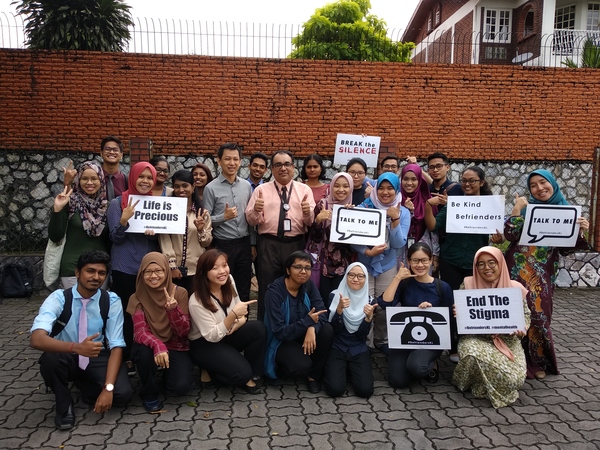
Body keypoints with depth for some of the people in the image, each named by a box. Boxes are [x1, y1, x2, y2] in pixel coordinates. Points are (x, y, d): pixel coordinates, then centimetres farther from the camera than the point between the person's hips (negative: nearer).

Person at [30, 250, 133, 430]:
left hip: (98, 358, 1)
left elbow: (116, 346, -16)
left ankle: (84, 384, 9)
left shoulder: (112, 301, -13)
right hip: (68, 358, -1)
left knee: (123, 393, -24)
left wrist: (108, 388, -28)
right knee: (49, 359, -35)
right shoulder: (59, 298, -17)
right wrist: (76, 348, -50)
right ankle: (64, 405, -5)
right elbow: (37, 339, -33)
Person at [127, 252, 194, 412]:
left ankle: (167, 372, 15)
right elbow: (140, 332, -20)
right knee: (145, 353, -35)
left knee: (181, 387, -23)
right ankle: (149, 393, -5)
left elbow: (184, 331, -15)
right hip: (150, 346, 0)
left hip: (176, 347, 0)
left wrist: (173, 309, -34)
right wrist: (158, 345, -41)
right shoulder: (137, 298, -10)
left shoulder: (180, 293, -11)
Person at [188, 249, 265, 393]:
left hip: (226, 335, 6)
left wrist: (239, 322, -21)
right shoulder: (196, 302, -26)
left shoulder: (229, 281, -9)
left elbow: (240, 312, 4)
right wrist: (233, 314, -38)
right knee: (242, 373, -26)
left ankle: (252, 375, -5)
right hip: (204, 345, -6)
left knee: (258, 328, -22)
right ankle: (216, 371, 5)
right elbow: (212, 336, -24)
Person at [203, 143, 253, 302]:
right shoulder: (211, 188, -8)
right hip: (222, 245, -4)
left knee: (244, 289, 13)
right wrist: (224, 217, -22)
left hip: (244, 244, 4)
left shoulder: (247, 186, 5)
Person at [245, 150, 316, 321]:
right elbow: (250, 220, 2)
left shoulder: (304, 189, 7)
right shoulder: (261, 189, 6)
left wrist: (308, 213, -21)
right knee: (267, 289, 6)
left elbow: (311, 221, 1)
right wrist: (256, 210, -19)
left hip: (295, 245, 1)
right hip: (268, 245, -1)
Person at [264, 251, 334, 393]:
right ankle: (283, 361, 5)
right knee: (302, 366, -31)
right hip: (281, 341, -6)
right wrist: (308, 321, -34)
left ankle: (314, 375, -4)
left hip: (301, 334, 6)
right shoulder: (274, 292, -24)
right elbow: (279, 332, -26)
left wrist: (312, 328, -34)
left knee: (327, 330, -22)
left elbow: (321, 313, -12)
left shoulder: (308, 285, -7)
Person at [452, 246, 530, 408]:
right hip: (475, 338, -1)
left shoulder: (515, 288, -1)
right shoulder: (468, 285, -3)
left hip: (507, 341, 2)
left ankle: (482, 386, 12)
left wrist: (521, 328, -13)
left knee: (515, 378, -23)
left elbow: (525, 314, 10)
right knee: (474, 354, -37)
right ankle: (472, 382, 0)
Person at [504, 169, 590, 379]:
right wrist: (516, 209, -14)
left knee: (539, 313, 4)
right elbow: (510, 235, -9)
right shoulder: (526, 207, 1)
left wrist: (580, 232, -12)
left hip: (544, 273, 1)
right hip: (518, 269, 0)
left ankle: (539, 361, 24)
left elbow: (565, 248, 4)